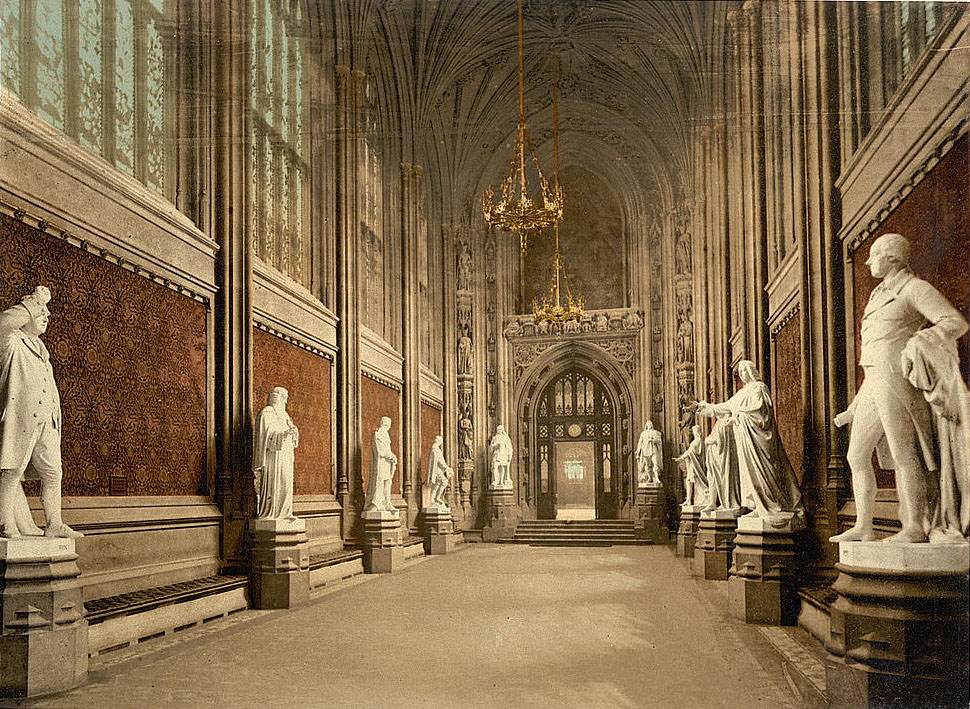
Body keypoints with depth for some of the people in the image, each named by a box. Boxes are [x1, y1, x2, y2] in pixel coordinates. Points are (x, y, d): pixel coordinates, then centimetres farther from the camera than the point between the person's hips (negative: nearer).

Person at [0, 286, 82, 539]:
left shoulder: (38, 347, 25)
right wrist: (35, 301, -19)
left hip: (46, 420, 8)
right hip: (20, 418, -8)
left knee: (53, 473, 6)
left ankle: (54, 525, 11)